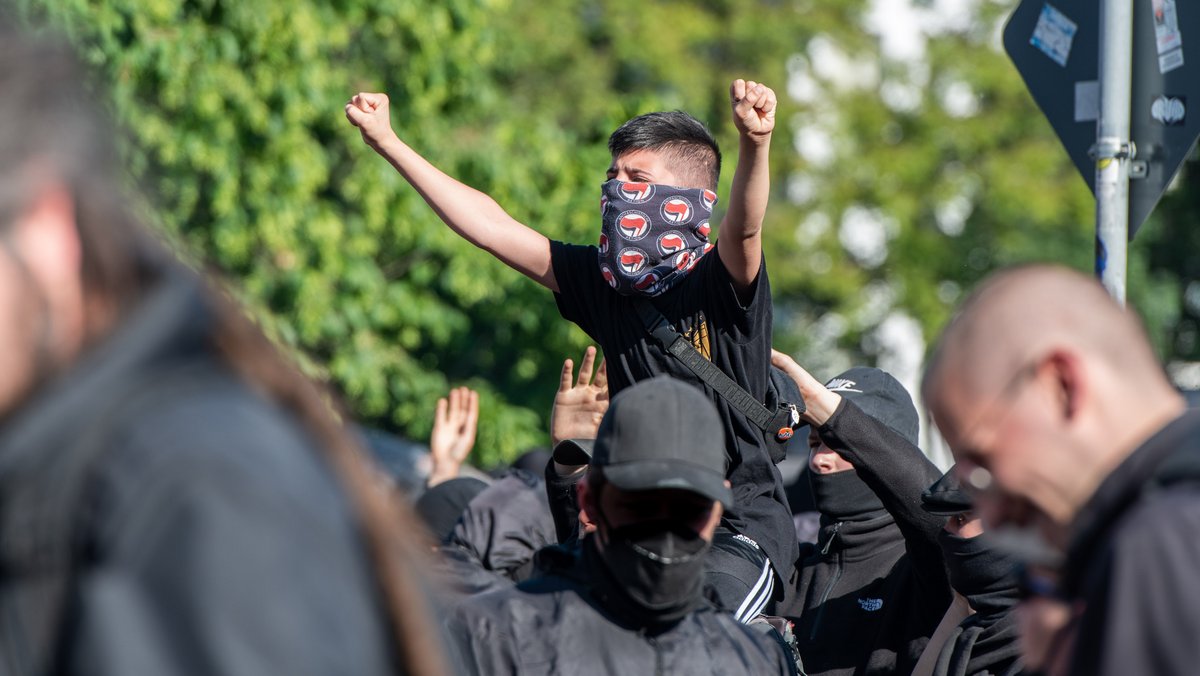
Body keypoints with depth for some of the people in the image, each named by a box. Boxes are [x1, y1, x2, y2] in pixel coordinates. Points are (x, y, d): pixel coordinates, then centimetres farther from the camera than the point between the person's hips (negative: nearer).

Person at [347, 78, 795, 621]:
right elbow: (488, 228, 11)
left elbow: (744, 228, -31)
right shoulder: (604, 282, 8)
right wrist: (388, 143, 11)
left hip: (741, 527, -6)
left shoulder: (721, 286, -9)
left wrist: (754, 144, -51)